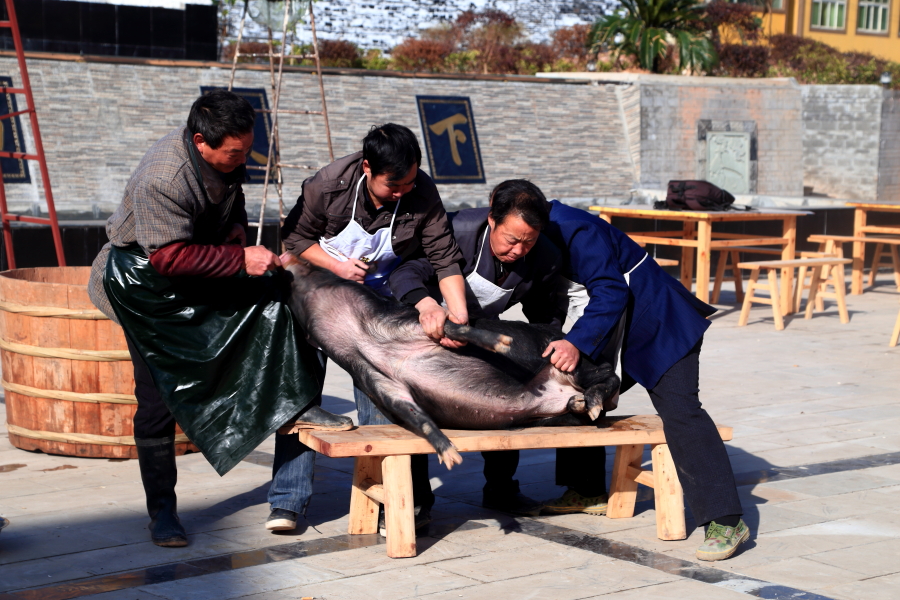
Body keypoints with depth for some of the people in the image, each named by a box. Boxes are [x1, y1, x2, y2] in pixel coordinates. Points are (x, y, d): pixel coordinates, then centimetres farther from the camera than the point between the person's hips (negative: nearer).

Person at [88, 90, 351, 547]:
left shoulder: (226, 155, -7)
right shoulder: (161, 179, -33)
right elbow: (170, 257, -35)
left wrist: (236, 226, -4)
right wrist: (240, 259, -34)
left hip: (206, 264, 7)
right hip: (145, 280, -7)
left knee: (274, 293, -13)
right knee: (158, 396, -4)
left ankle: (298, 406, -6)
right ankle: (161, 510, 6)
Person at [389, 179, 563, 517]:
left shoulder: (545, 259, -22)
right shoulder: (458, 231, -37)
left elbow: (544, 318, -4)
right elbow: (405, 272, -45)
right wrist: (426, 304, -65)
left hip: (481, 326, 4)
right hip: (427, 321, -4)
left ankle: (500, 489, 23)